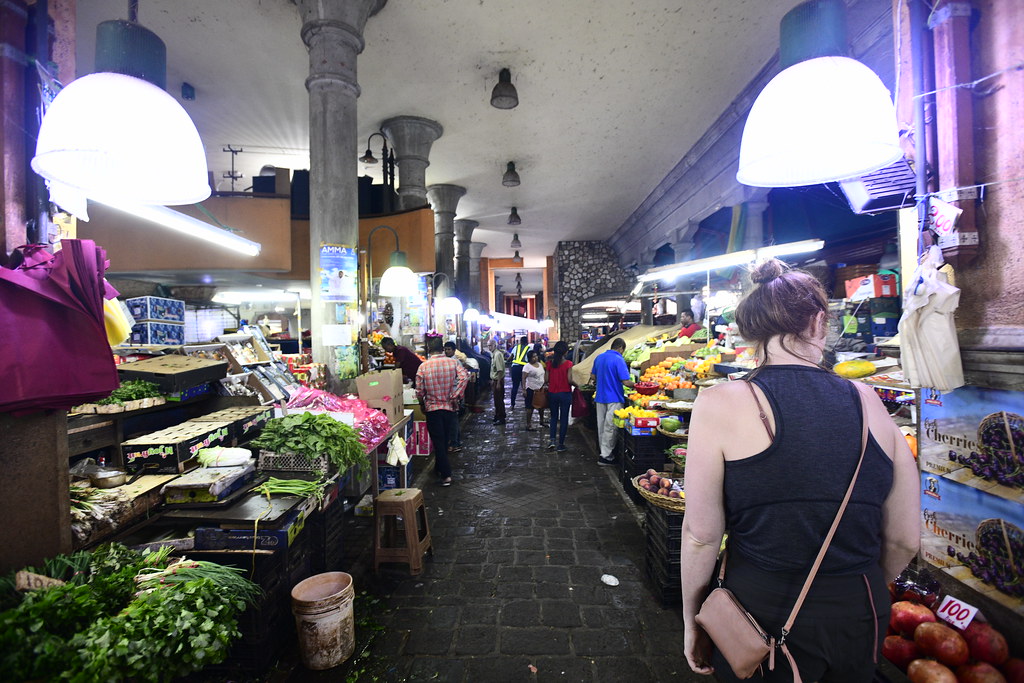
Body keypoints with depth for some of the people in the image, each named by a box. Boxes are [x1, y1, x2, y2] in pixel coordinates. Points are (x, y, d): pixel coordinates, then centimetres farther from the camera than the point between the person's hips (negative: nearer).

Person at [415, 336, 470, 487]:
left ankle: (446, 475, 1)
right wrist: (454, 396, -14)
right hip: (450, 407, 2)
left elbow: (419, 390, -6)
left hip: (432, 408, -2)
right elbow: (464, 377, -20)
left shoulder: (423, 367, -8)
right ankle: (439, 468, 35)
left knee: (438, 442, 5)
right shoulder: (453, 362, -5)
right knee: (446, 440, 19)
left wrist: (422, 404, 12)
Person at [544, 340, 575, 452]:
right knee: (564, 418, 9)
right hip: (565, 393, -3)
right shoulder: (568, 363, -12)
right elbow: (569, 380, -16)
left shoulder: (550, 363, -3)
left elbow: (546, 379, -2)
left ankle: (552, 440, 4)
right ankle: (561, 444, 13)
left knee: (554, 416, 18)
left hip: (552, 393, 3)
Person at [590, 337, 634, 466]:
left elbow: (593, 377, 15)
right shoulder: (619, 360, -14)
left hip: (600, 397, 7)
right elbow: (626, 382, -18)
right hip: (614, 398, -7)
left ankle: (604, 452, 24)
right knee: (610, 427, 0)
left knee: (601, 426, 13)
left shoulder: (599, 357, 8)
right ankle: (605, 456, 4)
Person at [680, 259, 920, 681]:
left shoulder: (721, 404, -16)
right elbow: (905, 540, 3)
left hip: (760, 610, -3)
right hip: (860, 616, 4)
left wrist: (691, 619, 2)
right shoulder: (868, 402, -5)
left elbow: (701, 535, -14)